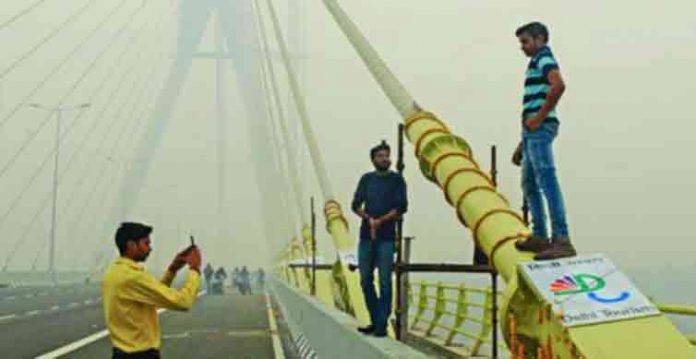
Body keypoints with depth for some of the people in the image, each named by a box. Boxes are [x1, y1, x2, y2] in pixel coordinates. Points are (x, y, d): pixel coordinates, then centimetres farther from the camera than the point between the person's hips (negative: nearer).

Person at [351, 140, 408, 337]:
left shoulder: (396, 179, 5)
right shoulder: (367, 179, 13)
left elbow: (401, 207, -3)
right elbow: (356, 205, 7)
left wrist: (381, 221, -12)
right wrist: (369, 219, -10)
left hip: (386, 236, -3)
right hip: (366, 234, 4)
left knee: (385, 281, -7)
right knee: (365, 279, 5)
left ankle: (382, 325, -6)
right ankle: (375, 320, 17)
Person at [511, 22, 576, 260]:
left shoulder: (544, 58, -3)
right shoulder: (536, 64, 27)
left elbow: (558, 85, -25)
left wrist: (539, 118, -20)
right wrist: (522, 144, 27)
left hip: (540, 128, -11)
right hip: (532, 131, 11)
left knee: (547, 182, -16)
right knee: (529, 184, 15)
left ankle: (561, 240, -20)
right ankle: (539, 236, 21)